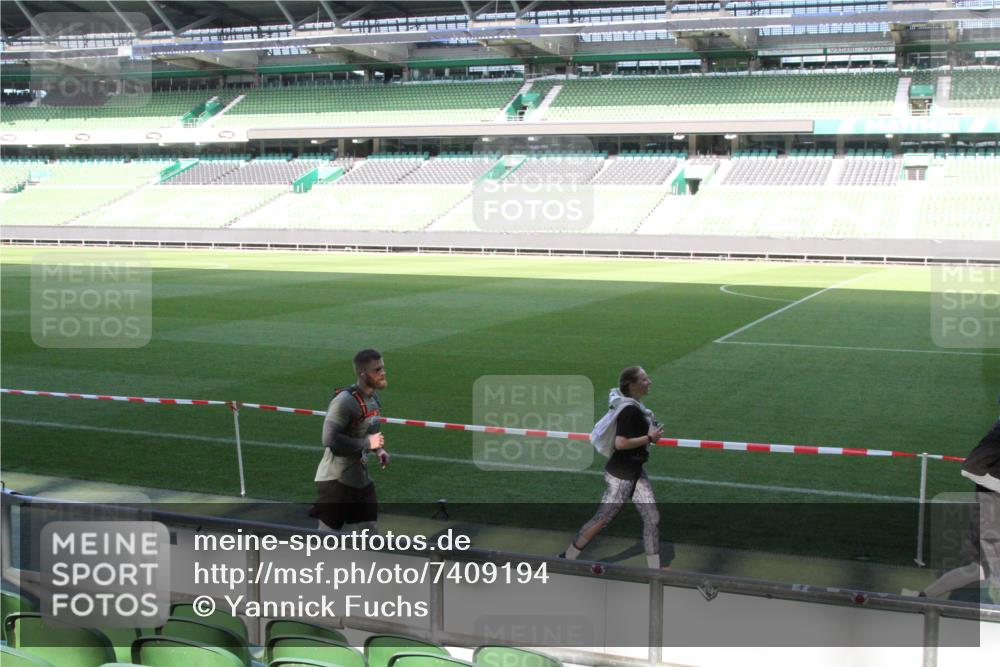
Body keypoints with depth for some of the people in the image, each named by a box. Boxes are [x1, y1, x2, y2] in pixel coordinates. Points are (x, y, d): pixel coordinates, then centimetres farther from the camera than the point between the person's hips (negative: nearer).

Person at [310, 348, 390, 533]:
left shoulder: (373, 398, 6)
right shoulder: (345, 400, -23)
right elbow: (330, 439, -30)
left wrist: (378, 449, 2)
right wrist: (367, 443, -24)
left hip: (361, 478, 8)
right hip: (336, 480, -8)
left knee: (369, 532, 10)